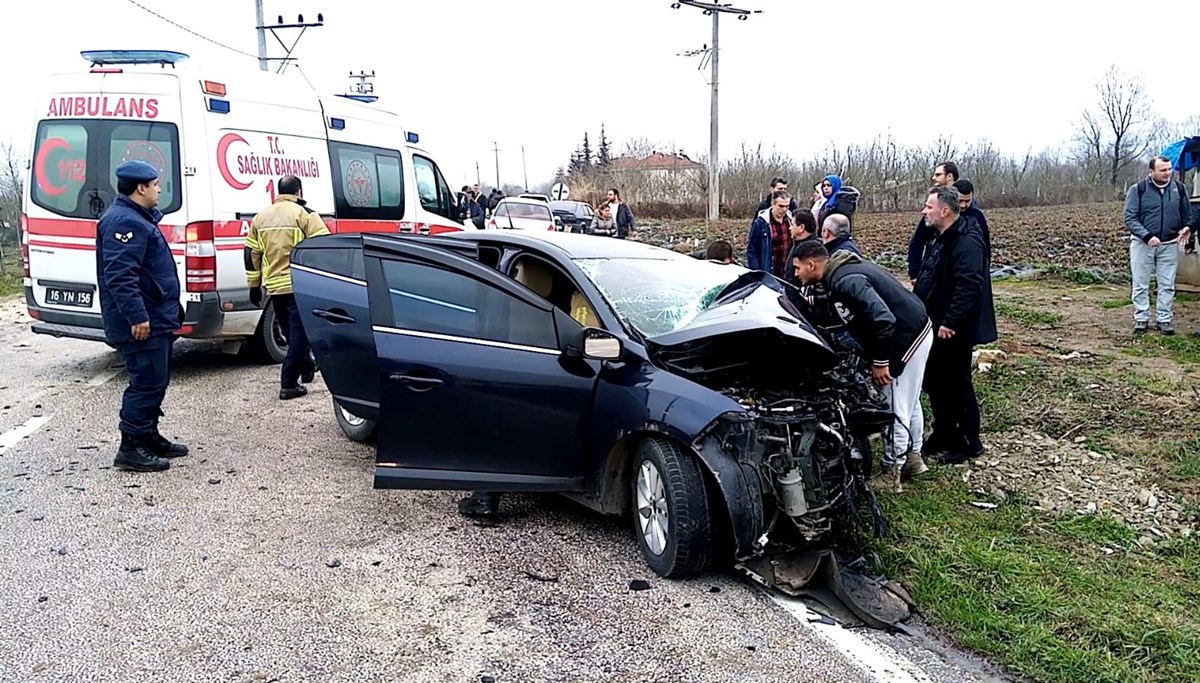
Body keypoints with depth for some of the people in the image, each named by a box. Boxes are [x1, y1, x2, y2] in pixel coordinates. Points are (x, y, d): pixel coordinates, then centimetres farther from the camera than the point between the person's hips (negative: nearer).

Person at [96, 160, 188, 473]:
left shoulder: (138, 218, 20)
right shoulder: (125, 221, -16)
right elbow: (120, 276, -25)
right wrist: (137, 316, -28)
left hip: (154, 319, 11)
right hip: (142, 323, -11)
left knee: (155, 381, 17)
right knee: (147, 382, -7)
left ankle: (149, 437, 28)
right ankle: (131, 448, -1)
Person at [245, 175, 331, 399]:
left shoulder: (261, 217, 13)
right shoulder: (305, 214, -5)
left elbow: (251, 254, 16)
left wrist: (254, 286, 22)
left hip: (275, 287, 6)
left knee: (293, 332, 22)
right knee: (299, 333, -1)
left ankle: (306, 367, 38)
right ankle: (289, 384, -3)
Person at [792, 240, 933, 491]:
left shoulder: (845, 281, -27)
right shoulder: (843, 268, 6)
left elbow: (883, 319, -33)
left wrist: (879, 361, -24)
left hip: (907, 337, -10)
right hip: (914, 331, 10)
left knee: (895, 408, -2)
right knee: (908, 402, 22)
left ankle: (890, 473, 9)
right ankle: (912, 457, 37)